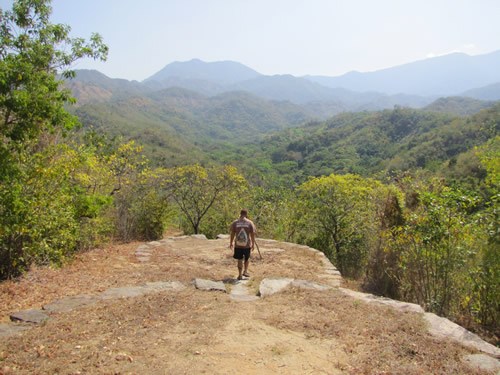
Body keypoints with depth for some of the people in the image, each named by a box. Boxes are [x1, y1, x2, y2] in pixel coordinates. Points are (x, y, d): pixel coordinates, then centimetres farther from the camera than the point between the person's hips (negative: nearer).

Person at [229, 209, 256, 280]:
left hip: (238, 245, 0)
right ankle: (245, 271, 18)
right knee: (246, 258, 21)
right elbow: (252, 234, -4)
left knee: (240, 260, 8)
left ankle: (240, 275, 10)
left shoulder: (235, 222, -1)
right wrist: (253, 244, 4)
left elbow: (232, 234, 1)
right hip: (247, 245, 0)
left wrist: (231, 243, 12)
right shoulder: (250, 223, -3)